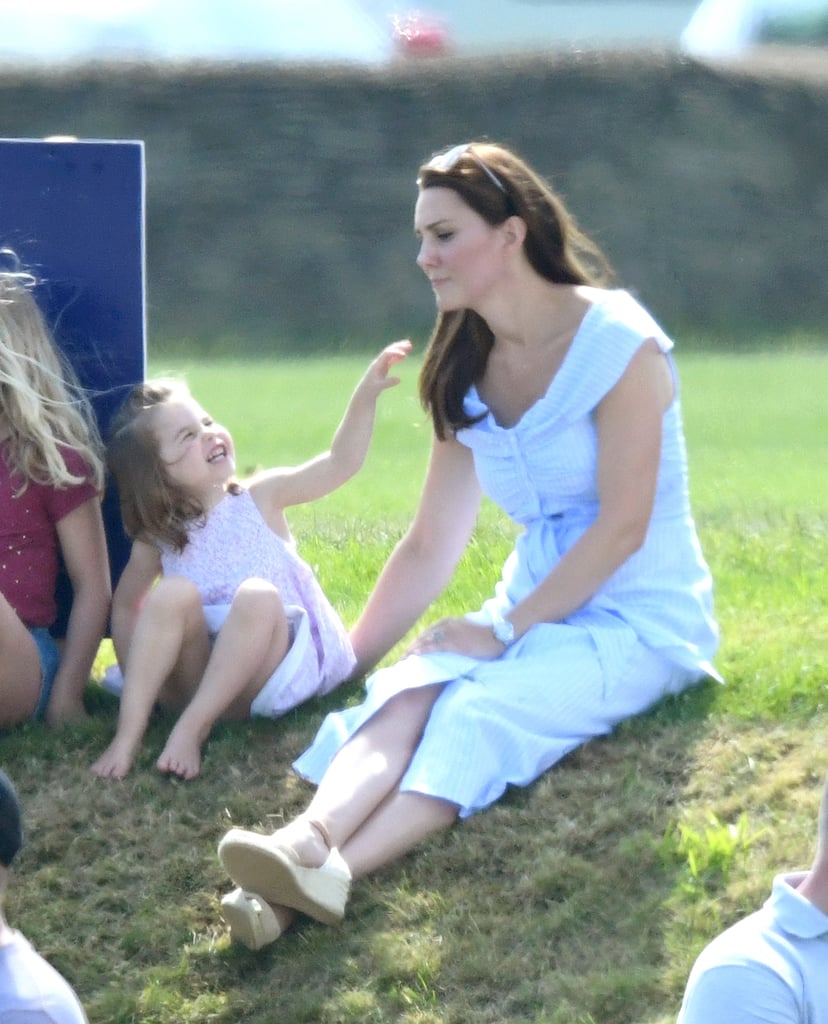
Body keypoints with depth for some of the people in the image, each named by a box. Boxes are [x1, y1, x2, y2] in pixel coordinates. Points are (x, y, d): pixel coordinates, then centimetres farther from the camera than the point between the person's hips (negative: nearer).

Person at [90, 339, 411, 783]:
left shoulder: (260, 499, 2)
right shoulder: (157, 536, 6)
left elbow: (339, 464, -8)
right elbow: (125, 604, 18)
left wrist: (365, 394, -21)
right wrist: (140, 675, 5)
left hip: (271, 668, -1)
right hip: (197, 676, 1)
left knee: (258, 596, -31)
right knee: (175, 593, -26)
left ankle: (192, 727, -33)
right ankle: (129, 734, -31)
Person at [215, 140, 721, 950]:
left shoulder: (617, 344, -12)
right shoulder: (468, 371, 10)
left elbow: (623, 526, -16)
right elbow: (430, 547, 11)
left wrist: (503, 630, -19)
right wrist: (346, 661, 6)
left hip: (641, 617, -6)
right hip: (532, 606, 6)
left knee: (479, 709, -33)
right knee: (404, 694, -26)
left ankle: (326, 876, -56)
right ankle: (305, 845, -54)